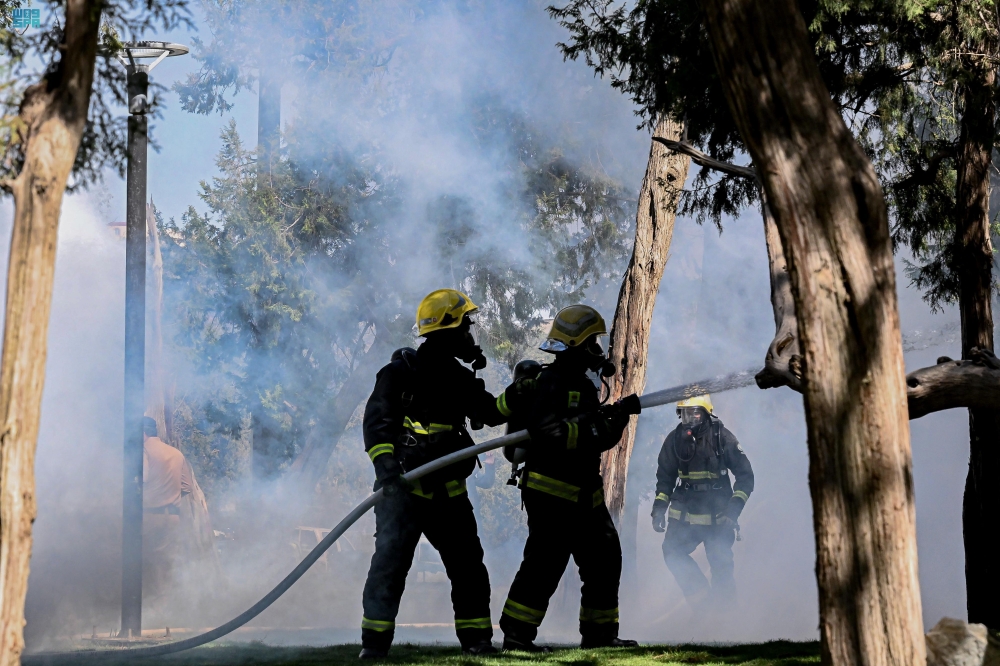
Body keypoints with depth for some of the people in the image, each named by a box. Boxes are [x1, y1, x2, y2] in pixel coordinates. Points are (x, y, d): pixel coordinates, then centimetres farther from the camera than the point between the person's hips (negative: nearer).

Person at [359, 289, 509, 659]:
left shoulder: (460, 379, 13)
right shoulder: (402, 372, -6)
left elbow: (491, 413, 20)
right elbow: (376, 422, -13)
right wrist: (385, 465, -27)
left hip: (447, 492, 6)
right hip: (403, 487, -6)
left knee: (467, 563, 5)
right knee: (391, 559, -13)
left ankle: (476, 637, 15)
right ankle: (374, 641, -8)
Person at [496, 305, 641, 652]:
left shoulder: (584, 385, 18)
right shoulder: (548, 382, -13)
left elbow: (599, 439, 19)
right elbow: (550, 432, -26)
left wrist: (619, 414, 5)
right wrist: (594, 425, -26)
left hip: (583, 495, 10)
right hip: (550, 491, -10)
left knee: (604, 558, 12)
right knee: (545, 562, -10)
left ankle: (599, 632, 20)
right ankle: (516, 633, -5)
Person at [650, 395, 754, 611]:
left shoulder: (722, 437, -9)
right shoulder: (675, 439, 1)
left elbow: (745, 475, -6)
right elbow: (665, 476, 13)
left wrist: (734, 508, -15)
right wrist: (659, 507, 2)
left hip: (717, 517, -3)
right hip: (684, 513, 3)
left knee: (720, 563, -5)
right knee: (672, 551, -13)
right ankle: (702, 599, -4)